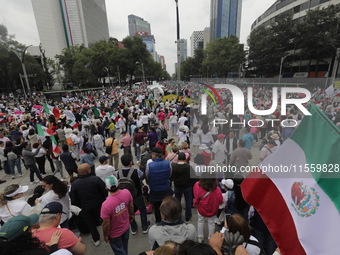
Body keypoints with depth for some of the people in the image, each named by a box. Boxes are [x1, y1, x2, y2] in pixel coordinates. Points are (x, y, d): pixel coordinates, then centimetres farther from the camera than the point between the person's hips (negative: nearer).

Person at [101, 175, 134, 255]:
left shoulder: (106, 205, -39)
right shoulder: (126, 192, -26)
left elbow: (106, 224, -24)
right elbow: (131, 206, -7)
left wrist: (105, 236, -4)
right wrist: (131, 214, 14)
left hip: (114, 233, -4)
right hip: (126, 227, 4)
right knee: (124, 246, 33)